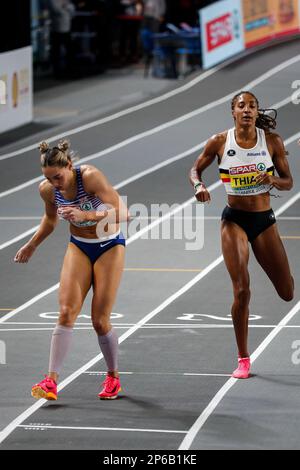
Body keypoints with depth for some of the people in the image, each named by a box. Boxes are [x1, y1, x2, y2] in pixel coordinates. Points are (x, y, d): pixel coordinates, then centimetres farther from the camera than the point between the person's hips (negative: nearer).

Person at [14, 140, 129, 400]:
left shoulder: (90, 176, -28)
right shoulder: (47, 190, -11)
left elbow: (122, 213, -31)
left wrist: (86, 215, -41)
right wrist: (32, 245, 20)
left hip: (109, 247, -4)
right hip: (78, 247, 4)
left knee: (100, 321, -5)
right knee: (67, 312, -14)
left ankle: (113, 377, 18)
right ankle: (52, 380, -19)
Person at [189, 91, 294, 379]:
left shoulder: (272, 141, -4)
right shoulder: (219, 142, -5)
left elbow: (288, 182, 2)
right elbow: (195, 169, 9)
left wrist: (272, 180, -20)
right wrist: (199, 186, -13)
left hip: (264, 220, 1)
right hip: (234, 219, -1)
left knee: (287, 293, 4)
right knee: (241, 290, -13)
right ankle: (243, 359, 0)